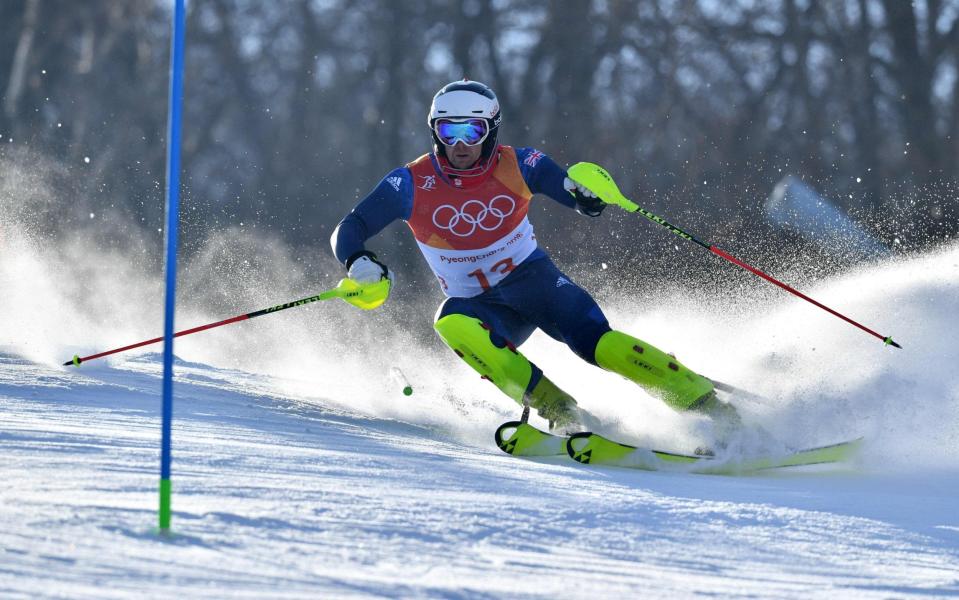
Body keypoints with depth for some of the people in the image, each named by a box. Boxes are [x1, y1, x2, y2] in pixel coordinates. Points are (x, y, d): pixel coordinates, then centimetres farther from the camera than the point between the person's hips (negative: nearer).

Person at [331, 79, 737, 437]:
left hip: (533, 278, -1)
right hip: (477, 304, 1)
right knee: (452, 325, -34)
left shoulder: (517, 166, -9)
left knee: (598, 343, -27)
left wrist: (586, 194, -33)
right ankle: (562, 413, -36)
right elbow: (348, 231, -9)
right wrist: (358, 262, -32)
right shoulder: (412, 184, -10)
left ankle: (708, 407, -22)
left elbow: (578, 192, -8)